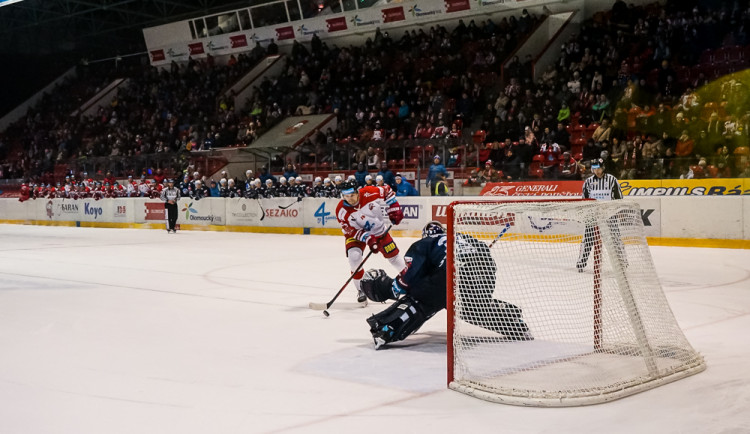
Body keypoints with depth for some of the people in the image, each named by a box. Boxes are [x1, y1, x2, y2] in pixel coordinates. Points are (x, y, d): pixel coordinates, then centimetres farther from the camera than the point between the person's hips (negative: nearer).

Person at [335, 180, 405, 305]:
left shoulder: (369, 193, -27)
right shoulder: (341, 210, -26)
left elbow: (388, 192, -8)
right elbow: (350, 231, -21)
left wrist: (394, 210, -12)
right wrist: (368, 239, -32)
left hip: (378, 229, 1)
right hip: (357, 233, -1)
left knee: (392, 254, 7)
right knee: (354, 256, -24)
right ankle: (361, 290, -7)